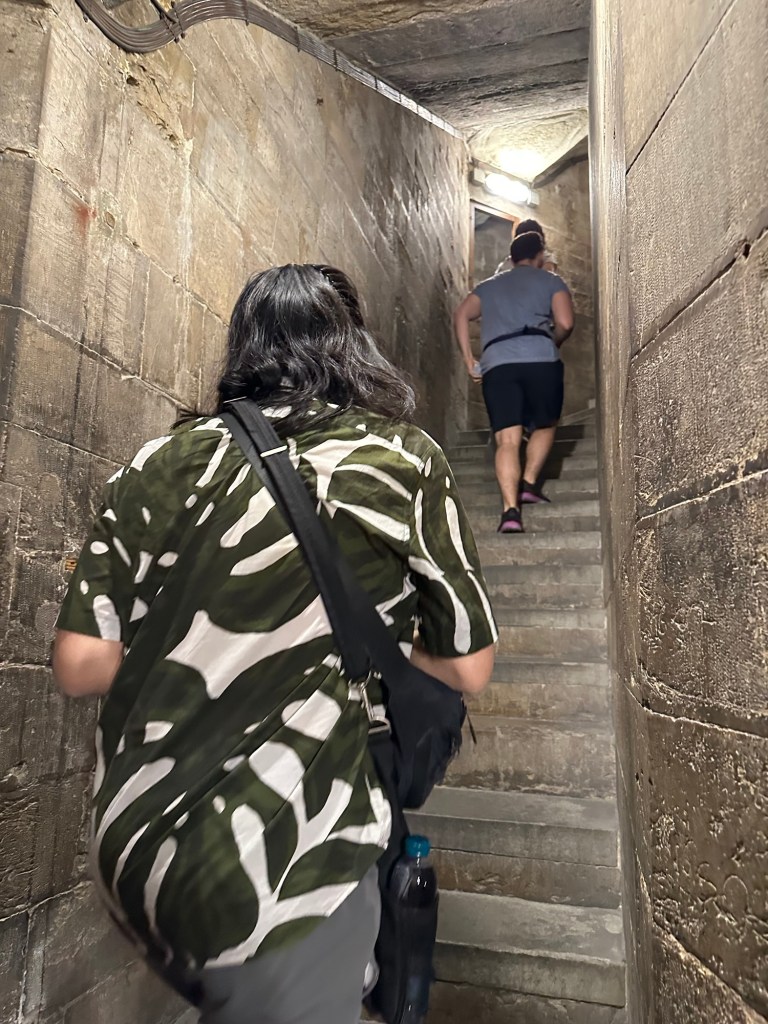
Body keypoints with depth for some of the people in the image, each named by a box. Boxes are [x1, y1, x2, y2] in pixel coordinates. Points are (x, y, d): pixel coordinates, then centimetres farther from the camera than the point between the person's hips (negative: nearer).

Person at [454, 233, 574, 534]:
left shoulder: (488, 286, 27)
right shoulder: (551, 281, 19)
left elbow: (461, 315, 12)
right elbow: (565, 323, 4)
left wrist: (469, 360, 11)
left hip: (496, 363, 2)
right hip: (540, 359, -1)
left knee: (507, 440, -5)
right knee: (544, 426, 20)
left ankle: (510, 508, -18)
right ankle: (529, 483, 5)